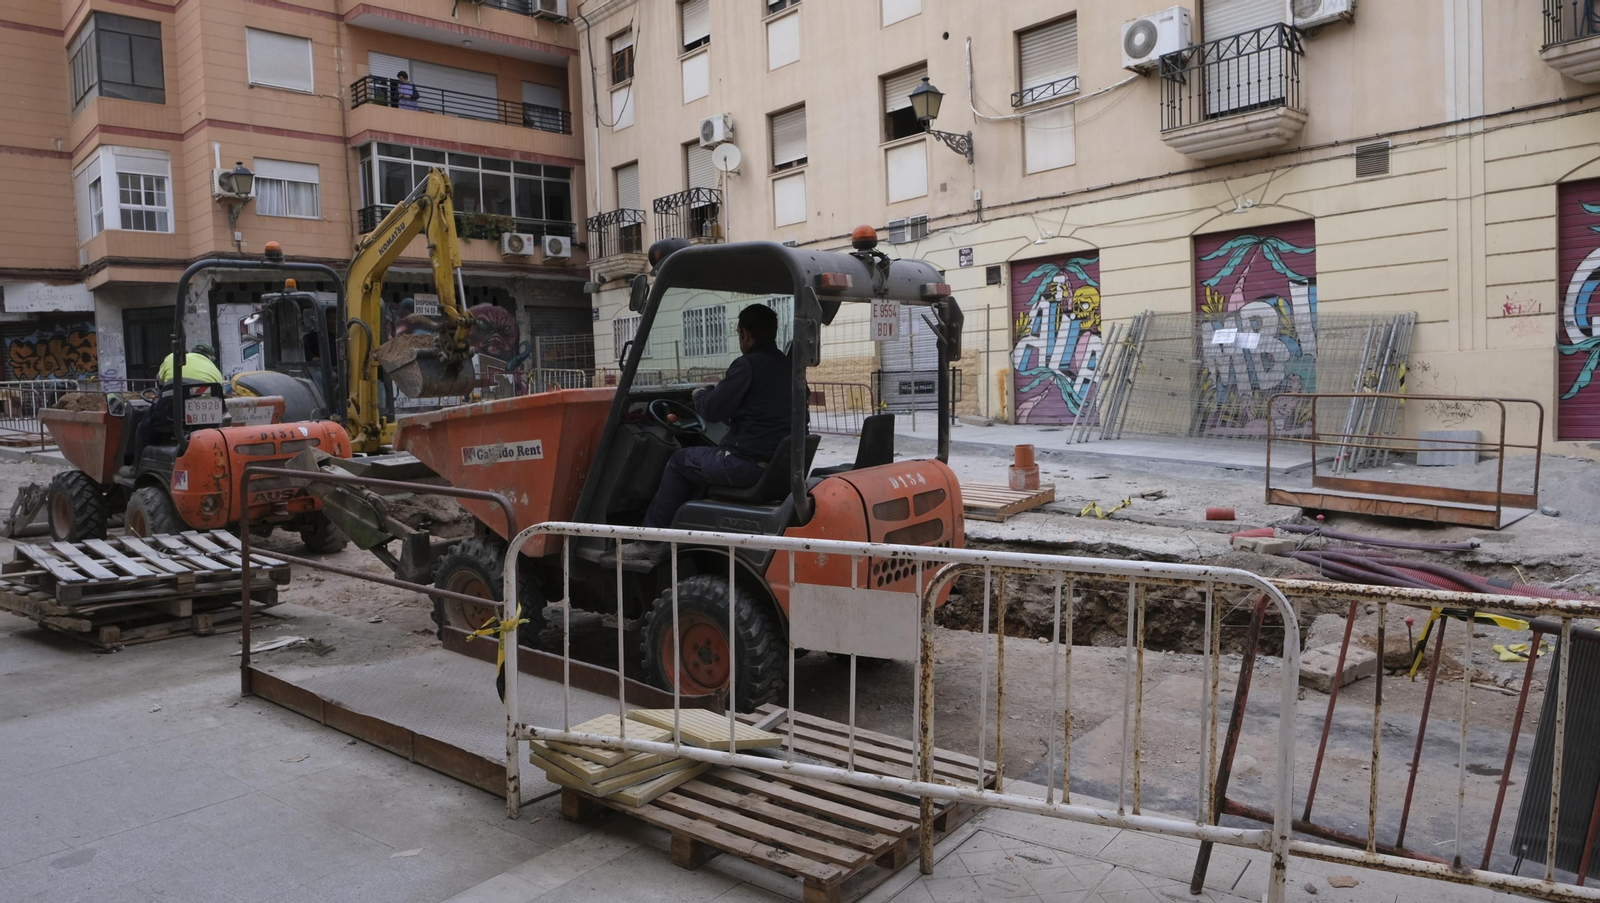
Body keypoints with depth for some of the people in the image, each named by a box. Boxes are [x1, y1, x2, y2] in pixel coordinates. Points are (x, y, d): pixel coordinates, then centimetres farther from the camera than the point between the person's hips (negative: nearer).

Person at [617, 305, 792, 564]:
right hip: (780, 464, 9)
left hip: (747, 463, -8)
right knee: (703, 461, 28)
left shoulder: (748, 365, -12)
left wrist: (701, 395, 12)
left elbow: (712, 411, -10)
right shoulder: (786, 366, 14)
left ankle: (651, 544, 17)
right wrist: (717, 393, 27)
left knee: (680, 461, 13)